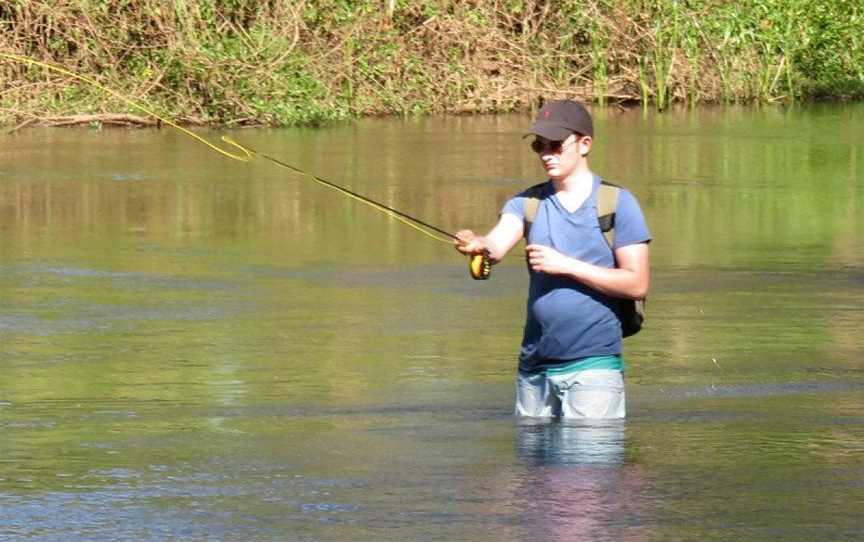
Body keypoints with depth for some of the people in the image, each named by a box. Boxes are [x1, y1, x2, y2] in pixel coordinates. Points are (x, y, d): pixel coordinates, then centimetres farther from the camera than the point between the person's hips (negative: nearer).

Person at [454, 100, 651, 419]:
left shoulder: (617, 203, -2)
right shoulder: (527, 203, 9)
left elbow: (637, 284, -7)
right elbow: (497, 245, -11)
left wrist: (566, 265, -14)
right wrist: (479, 245, -35)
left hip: (593, 366, -5)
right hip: (534, 366, 5)